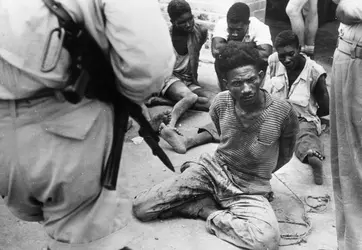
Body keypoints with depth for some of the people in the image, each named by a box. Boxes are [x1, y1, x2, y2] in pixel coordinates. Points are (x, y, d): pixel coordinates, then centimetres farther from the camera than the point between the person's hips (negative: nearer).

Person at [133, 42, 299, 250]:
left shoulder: (283, 112, -18)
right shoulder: (221, 102, -10)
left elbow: (285, 155, 1)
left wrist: (257, 176, 5)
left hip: (249, 190, -2)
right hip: (212, 169, 3)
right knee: (141, 207, -10)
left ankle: (215, 215, -9)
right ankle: (211, 206, 1)